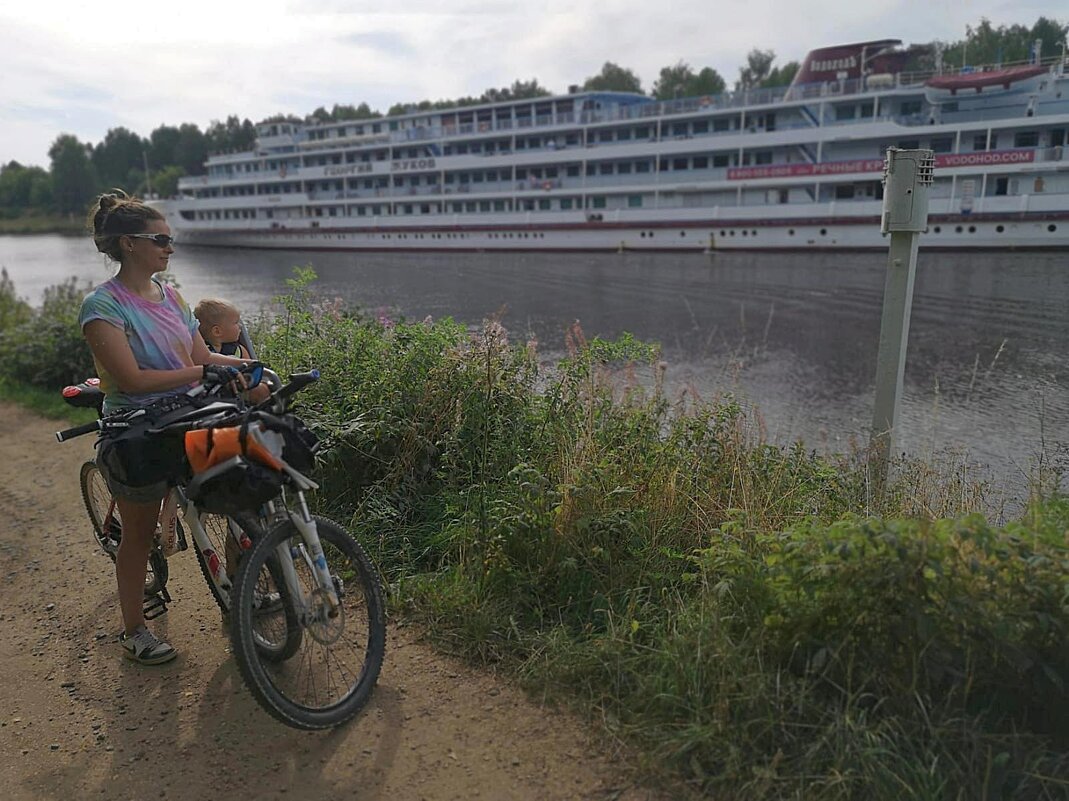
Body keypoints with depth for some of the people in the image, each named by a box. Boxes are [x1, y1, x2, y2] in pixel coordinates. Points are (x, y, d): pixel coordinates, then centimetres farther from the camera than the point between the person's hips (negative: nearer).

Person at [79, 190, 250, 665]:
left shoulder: (170, 296, 8)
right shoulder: (103, 305, -14)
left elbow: (201, 357, 7)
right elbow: (132, 379, -22)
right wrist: (202, 372, -24)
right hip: (136, 434, -6)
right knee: (139, 532, 9)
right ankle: (133, 631, 28)